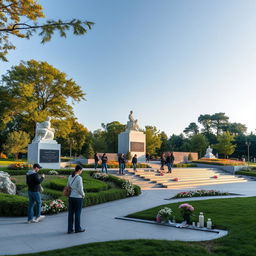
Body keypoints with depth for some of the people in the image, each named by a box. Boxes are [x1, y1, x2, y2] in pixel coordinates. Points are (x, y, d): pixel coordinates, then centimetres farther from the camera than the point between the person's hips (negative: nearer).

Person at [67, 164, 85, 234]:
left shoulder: (70, 177, 5)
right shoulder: (79, 178, -17)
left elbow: (68, 186, 12)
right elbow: (80, 189, -16)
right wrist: (83, 195, 1)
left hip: (71, 197, 6)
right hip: (78, 197, -6)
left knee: (71, 213, 11)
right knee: (77, 213, 7)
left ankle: (70, 229, 17)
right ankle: (77, 228, 19)